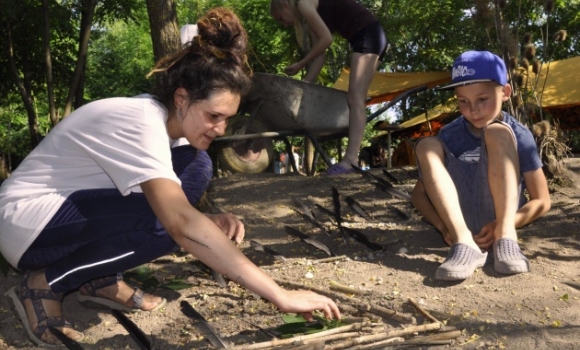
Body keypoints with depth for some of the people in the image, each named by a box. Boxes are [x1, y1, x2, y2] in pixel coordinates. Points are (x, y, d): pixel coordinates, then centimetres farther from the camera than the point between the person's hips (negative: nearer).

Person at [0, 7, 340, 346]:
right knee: (163, 223, -30)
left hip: (81, 208, 8)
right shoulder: (142, 122, -29)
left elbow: (179, 211, 3)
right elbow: (181, 224, -42)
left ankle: (102, 279, 2)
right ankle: (45, 284, -9)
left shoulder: (167, 119, -3)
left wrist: (211, 223, -20)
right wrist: (281, 296, -42)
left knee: (195, 167, -7)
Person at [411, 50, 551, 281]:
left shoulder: (518, 135, -1)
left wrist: (505, 225, -19)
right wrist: (443, 226, -15)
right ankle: (464, 243, -34)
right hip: (460, 216, 3)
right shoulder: (450, 135, 4)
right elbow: (419, 193, 5)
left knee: (497, 133, -19)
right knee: (427, 145, -17)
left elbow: (542, 201, 0)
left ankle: (505, 236, -32)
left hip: (500, 211, -2)